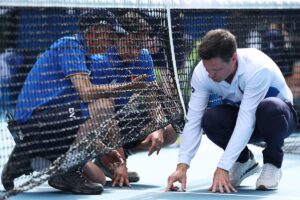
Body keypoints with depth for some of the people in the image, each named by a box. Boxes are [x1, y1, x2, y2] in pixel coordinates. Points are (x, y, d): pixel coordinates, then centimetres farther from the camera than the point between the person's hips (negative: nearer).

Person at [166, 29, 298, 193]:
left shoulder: (258, 68, -37)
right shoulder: (202, 72, -23)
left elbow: (246, 121, -40)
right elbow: (193, 120, -23)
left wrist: (223, 167, -43)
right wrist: (182, 166, -34)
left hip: (277, 117, -4)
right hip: (240, 112, 4)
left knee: (270, 108, -39)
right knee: (210, 119, -28)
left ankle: (272, 163, -10)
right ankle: (244, 161, 2)